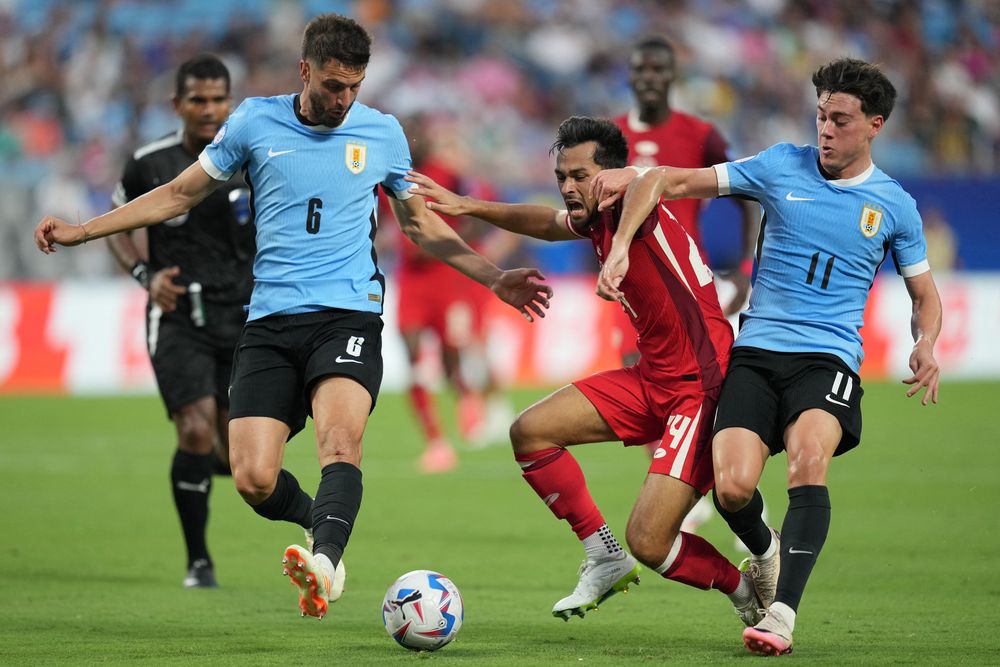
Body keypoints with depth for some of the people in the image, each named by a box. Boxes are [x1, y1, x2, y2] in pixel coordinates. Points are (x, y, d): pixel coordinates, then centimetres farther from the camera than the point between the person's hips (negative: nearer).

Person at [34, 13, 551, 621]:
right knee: (254, 479, -10)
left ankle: (325, 561, -49)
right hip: (271, 321, 1)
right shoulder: (255, 123, 6)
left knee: (340, 439, -30)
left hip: (349, 314, -1)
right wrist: (81, 230, 13)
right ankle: (324, 523, 21)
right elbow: (180, 195, 16)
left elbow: (420, 221, 25)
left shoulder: (383, 133, 9)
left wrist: (495, 279, 21)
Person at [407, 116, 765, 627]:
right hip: (653, 379, 9)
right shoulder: (597, 220, 8)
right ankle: (605, 557, 16)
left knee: (647, 543, -15)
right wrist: (468, 207, 31)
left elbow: (650, 181, -44)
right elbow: (547, 223, 32)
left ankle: (749, 588, 11)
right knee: (531, 432, 5)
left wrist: (620, 249, -59)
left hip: (703, 387, -9)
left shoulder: (629, 210, -18)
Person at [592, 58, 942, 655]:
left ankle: (784, 613, -34)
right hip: (756, 350, 1)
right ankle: (766, 549, 19)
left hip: (828, 358, -1)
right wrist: (633, 175, -11)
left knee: (809, 454, -33)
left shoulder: (894, 205, 8)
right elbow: (680, 182, 8)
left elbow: (925, 295, 19)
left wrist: (927, 345, -2)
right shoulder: (782, 167, 7)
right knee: (732, 487, -19)